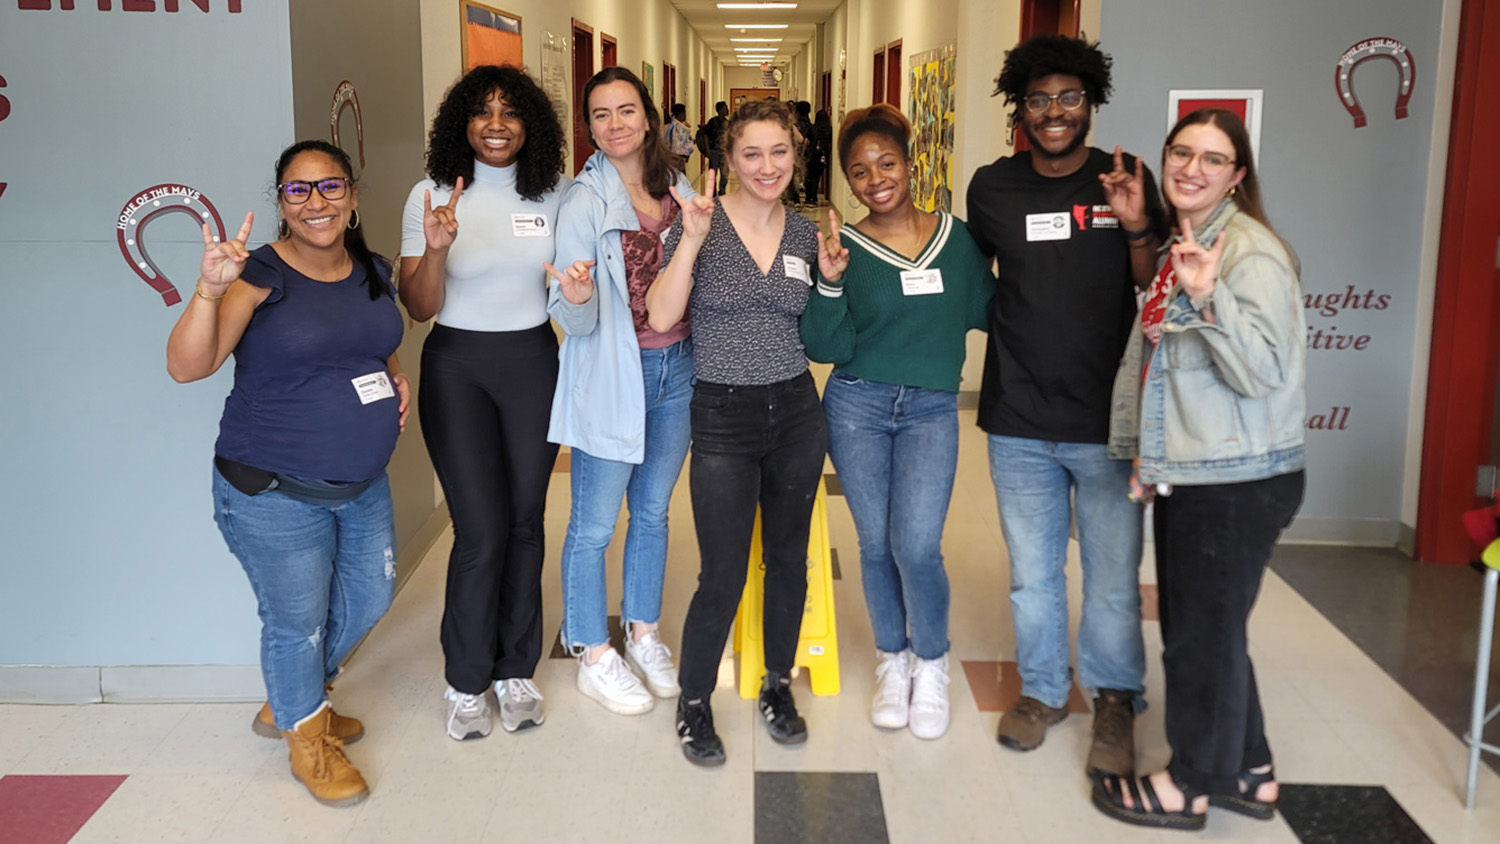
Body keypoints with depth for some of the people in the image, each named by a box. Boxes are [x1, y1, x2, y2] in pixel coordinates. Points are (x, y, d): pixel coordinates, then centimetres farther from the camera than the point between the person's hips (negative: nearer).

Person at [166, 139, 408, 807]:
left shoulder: (371, 272, 3)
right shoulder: (260, 275, -17)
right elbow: (187, 367, -27)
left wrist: (398, 378, 6)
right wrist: (210, 289, -41)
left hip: (363, 486, 7)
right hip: (274, 494, -7)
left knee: (369, 599, 21)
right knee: (298, 621, 7)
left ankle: (289, 702, 46)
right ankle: (307, 740, 35)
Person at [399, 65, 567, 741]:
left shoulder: (551, 197, 3)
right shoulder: (431, 197, -4)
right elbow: (418, 308, -6)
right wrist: (436, 249, -23)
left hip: (534, 363, 3)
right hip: (458, 366, -2)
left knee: (525, 520, 6)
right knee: (482, 529, -7)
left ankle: (515, 671, 22)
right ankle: (466, 681, 12)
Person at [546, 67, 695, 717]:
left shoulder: (678, 190, 4)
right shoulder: (585, 201, -12)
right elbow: (577, 322, -17)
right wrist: (576, 298, -37)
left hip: (677, 370, 5)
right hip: (611, 377, -5)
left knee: (653, 511, 18)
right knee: (594, 525, 5)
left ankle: (644, 634, 35)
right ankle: (593, 657, 21)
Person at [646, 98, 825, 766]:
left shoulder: (805, 233, 6)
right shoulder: (701, 222, -7)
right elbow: (661, 318, -17)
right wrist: (693, 238, -24)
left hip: (796, 412, 4)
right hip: (723, 417, -4)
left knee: (789, 560, 14)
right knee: (723, 577, -2)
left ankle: (778, 685, 35)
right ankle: (693, 702, 20)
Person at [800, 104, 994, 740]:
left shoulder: (956, 236, 4)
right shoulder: (846, 248, -2)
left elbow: (988, 311, 11)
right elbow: (827, 347, -7)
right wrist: (830, 285, -19)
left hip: (932, 409, 0)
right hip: (857, 407, 0)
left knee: (916, 546, -11)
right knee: (876, 544, 7)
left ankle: (931, 667, 15)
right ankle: (892, 661, 30)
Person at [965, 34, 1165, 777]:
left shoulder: (1124, 179, -2)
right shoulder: (992, 187, 1)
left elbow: (1156, 290, -3)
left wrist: (1136, 227, -19)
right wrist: (1017, 322, 0)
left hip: (1108, 418, -1)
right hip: (1019, 422, 2)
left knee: (1113, 576, 7)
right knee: (1033, 573, 15)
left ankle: (1114, 698, 29)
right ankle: (1042, 690, 35)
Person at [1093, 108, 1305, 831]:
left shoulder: (1253, 253, -15)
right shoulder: (1176, 248, 12)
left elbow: (1264, 372, -24)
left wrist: (1208, 299, -35)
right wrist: (1149, 454, 17)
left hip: (1240, 481, -9)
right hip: (1185, 473, 9)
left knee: (1203, 634, 4)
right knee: (1201, 629, 17)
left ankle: (1191, 784, 22)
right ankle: (1247, 772, 33)